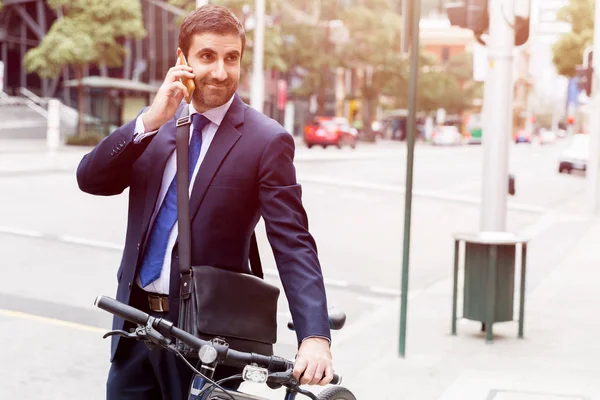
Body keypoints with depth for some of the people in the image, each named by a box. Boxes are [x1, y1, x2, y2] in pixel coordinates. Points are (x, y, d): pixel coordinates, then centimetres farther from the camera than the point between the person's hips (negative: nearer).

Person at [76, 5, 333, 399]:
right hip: (134, 320, 5)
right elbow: (91, 179, -5)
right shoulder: (154, 123, 5)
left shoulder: (266, 140, -11)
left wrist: (315, 337, -28)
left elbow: (293, 245, -17)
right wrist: (150, 121, -19)